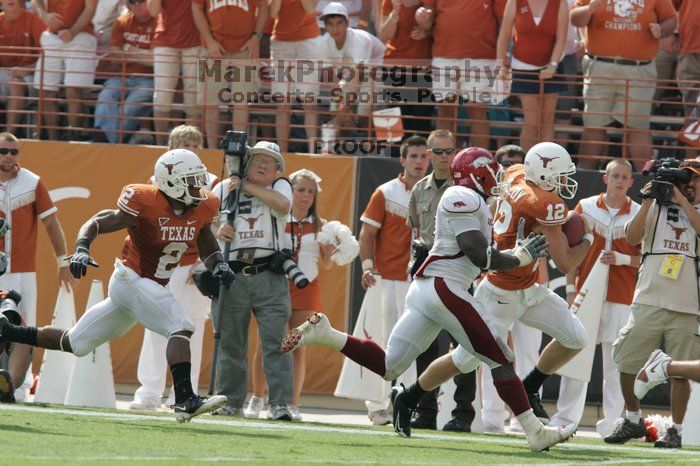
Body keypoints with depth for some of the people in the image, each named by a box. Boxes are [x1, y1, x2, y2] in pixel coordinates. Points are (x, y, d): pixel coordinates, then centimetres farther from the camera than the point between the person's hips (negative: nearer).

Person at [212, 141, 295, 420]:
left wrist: (247, 186, -8)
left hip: (269, 275, -2)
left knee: (275, 340, -9)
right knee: (230, 342, 5)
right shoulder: (225, 187, 14)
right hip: (231, 276, 2)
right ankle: (231, 402, 14)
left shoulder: (279, 186, 8)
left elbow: (282, 204, -14)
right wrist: (217, 229, -9)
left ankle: (280, 404, -8)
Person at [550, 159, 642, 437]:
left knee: (615, 362, -2)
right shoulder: (585, 208, 6)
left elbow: (644, 258, 5)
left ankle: (611, 422, 1)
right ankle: (565, 417, 9)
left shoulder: (639, 215, 4)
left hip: (621, 297, -1)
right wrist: (571, 289, 1)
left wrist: (621, 259, -13)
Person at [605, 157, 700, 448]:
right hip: (648, 301, 2)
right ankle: (633, 420, 20)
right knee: (628, 364, 2)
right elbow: (632, 237, 0)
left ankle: (676, 430, 9)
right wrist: (648, 201, -8)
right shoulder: (657, 207, 11)